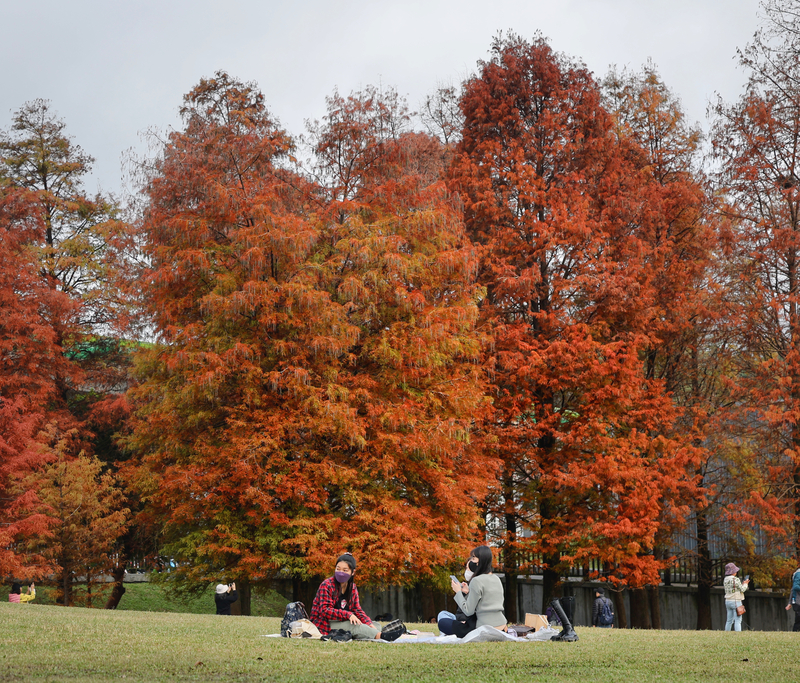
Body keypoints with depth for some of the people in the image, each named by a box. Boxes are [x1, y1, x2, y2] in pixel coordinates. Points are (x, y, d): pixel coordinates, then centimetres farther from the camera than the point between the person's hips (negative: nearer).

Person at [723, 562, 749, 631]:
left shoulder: (726, 579, 8)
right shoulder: (735, 579, -15)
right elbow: (742, 590, -9)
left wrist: (742, 584, 18)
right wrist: (745, 584, 9)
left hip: (727, 601, 8)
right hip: (736, 601, -8)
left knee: (729, 620, 12)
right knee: (738, 620, -8)